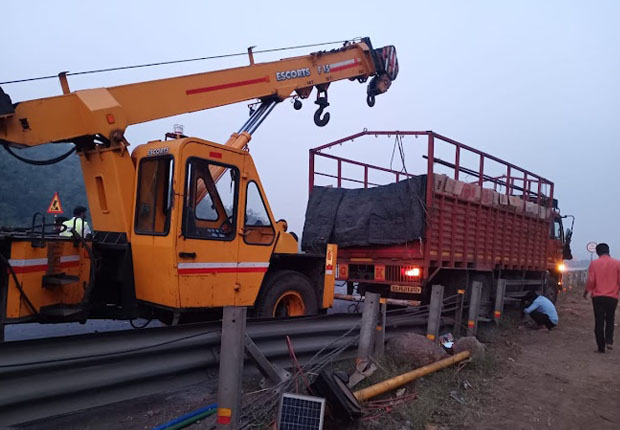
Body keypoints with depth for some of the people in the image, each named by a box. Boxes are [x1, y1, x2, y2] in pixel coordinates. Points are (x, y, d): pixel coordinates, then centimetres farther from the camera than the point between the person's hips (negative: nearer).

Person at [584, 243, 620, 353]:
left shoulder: (594, 263, -4)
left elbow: (591, 281, -7)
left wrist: (586, 292, 8)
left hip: (598, 297, -1)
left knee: (599, 321, 5)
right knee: (610, 320, 19)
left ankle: (601, 346, 6)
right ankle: (609, 341, 5)